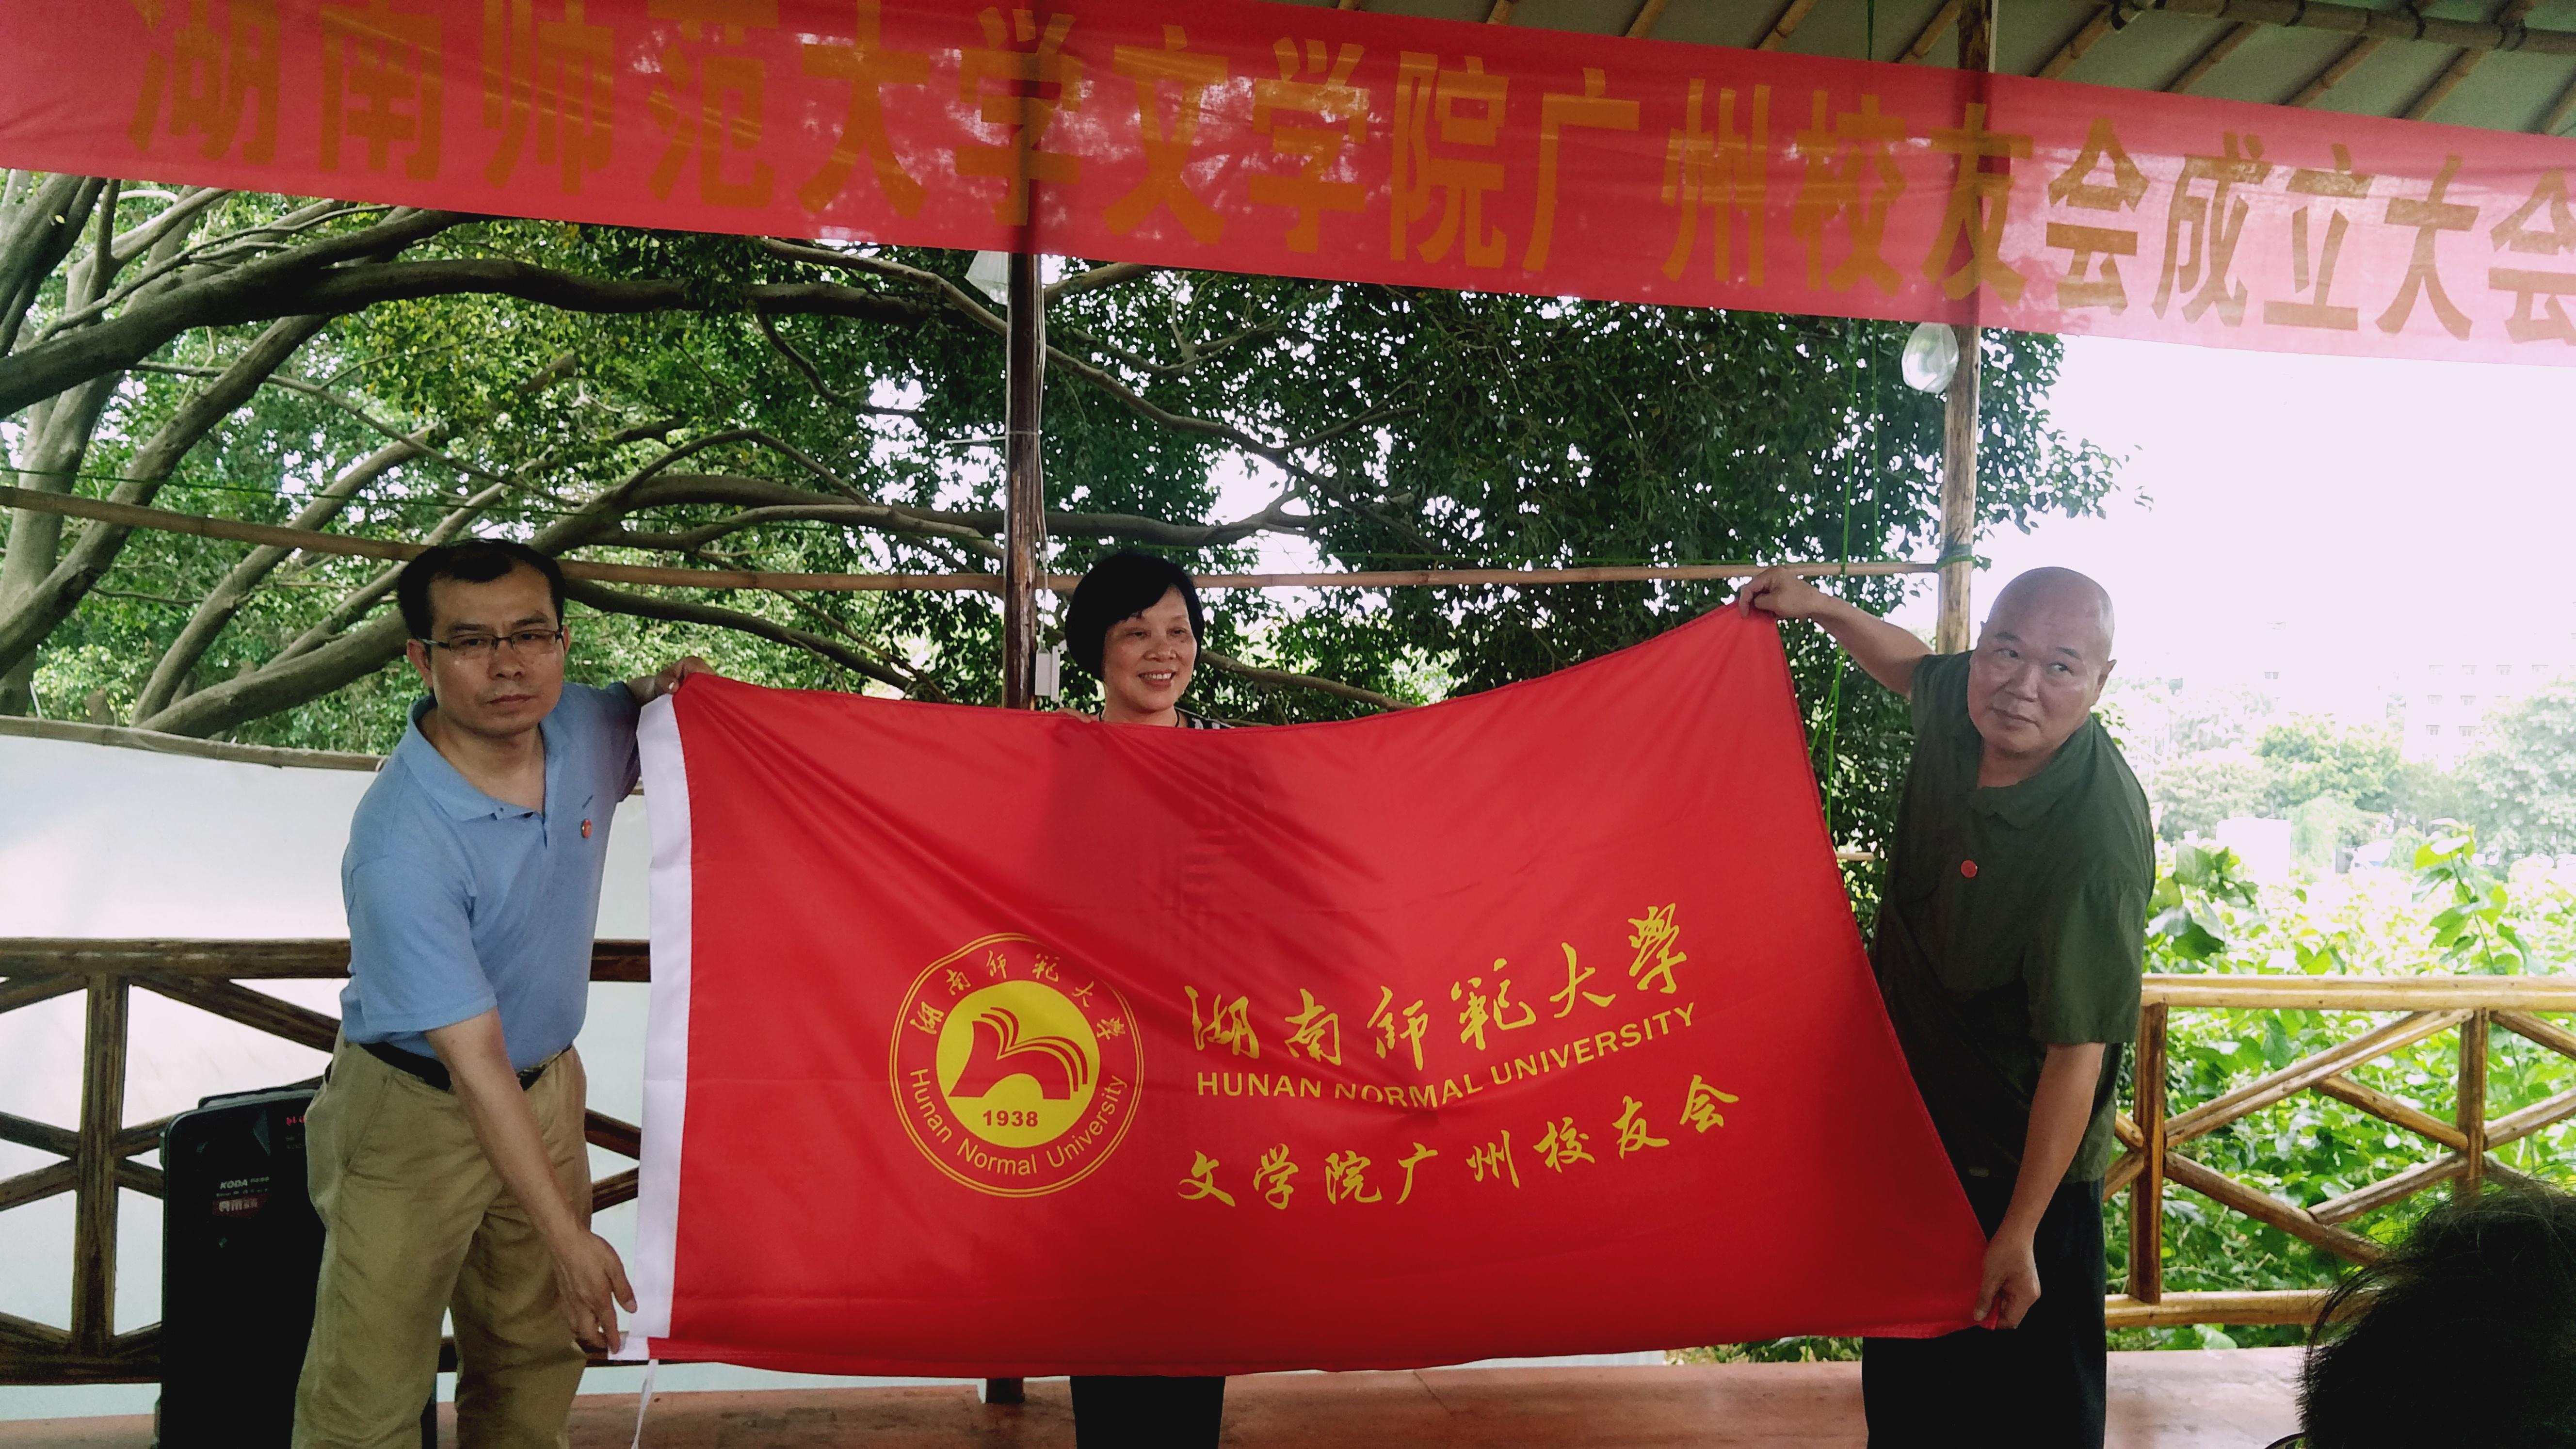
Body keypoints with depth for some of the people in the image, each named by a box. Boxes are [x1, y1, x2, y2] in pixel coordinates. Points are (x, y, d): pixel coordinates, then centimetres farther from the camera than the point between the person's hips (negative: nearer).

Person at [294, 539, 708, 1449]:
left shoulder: (585, 725, -12)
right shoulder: (401, 847, -31)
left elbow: (640, 742, 16)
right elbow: (475, 1062, -28)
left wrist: (660, 692, -10)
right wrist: (568, 1241, -24)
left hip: (548, 1081, 6)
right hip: (415, 1108, -6)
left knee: (538, 1355, 18)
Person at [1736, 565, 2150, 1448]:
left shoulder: (2096, 847, -32)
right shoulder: (1963, 706, -11)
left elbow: (2076, 1054, -28)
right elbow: (1914, 665, 17)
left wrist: (2019, 1233, -25)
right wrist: (1819, 607, 13)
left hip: (2019, 1163, -7)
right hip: (1917, 1118, 7)